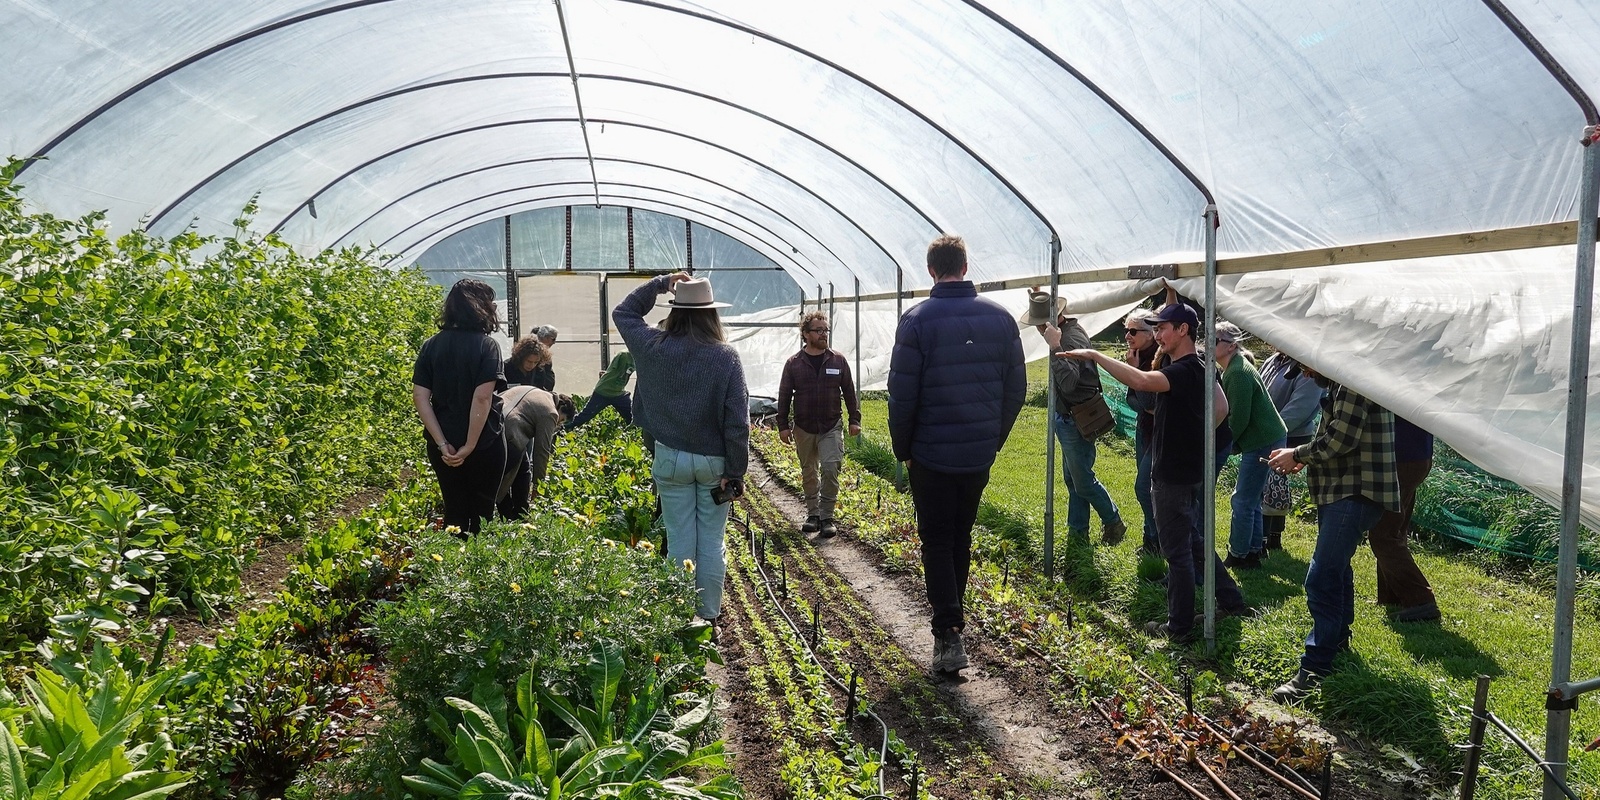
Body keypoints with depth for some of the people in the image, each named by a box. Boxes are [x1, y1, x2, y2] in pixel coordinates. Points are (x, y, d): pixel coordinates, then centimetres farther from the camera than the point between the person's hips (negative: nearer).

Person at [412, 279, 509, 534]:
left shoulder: (431, 345, 3)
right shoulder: (486, 346, -11)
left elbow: (419, 396, -4)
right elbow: (482, 397, -19)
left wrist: (442, 443, -6)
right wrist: (470, 447, -15)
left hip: (445, 447, 4)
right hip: (483, 443, -4)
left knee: (454, 513, 15)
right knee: (481, 514, 10)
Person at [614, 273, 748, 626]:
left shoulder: (655, 347, -6)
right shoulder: (725, 356, -10)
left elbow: (622, 312, 15)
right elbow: (737, 421, -11)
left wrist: (661, 282, 9)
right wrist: (735, 472, -4)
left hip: (671, 458, 1)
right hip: (714, 461, -1)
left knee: (680, 540, 8)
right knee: (711, 541, 10)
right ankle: (709, 614, 19)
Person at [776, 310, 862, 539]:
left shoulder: (838, 360, 2)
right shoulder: (794, 363, 0)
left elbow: (849, 392, 7)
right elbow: (784, 396, 3)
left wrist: (854, 420, 3)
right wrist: (783, 425, 0)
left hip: (831, 427, -1)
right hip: (803, 429, 1)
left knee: (830, 469, -12)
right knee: (809, 473, 11)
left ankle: (827, 517, -2)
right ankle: (813, 514, 26)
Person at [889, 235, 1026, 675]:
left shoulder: (917, 320, -12)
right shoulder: (999, 317, 1)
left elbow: (902, 394, -12)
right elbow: (1016, 387, 4)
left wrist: (902, 449, 1)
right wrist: (995, 437, 15)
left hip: (931, 455, -4)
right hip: (980, 454, 4)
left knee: (936, 542, 6)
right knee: (961, 539, 19)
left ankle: (949, 635, -1)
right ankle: (950, 616, 32)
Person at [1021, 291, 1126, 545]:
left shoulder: (1071, 339, -25)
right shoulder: (1070, 329, 7)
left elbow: (1069, 382, -41)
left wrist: (1055, 346, -43)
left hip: (1076, 420, -10)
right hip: (1067, 417, 10)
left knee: (1083, 480, 2)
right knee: (1072, 478, 16)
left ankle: (1113, 523, 20)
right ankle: (1077, 531, 25)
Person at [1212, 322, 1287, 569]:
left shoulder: (1238, 373, -20)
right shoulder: (1233, 369, 12)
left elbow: (1239, 418, -22)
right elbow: (1234, 413, 19)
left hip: (1263, 443, -10)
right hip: (1264, 439, 10)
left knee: (1243, 501, -3)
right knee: (1250, 499, 17)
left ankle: (1238, 556, 5)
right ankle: (1255, 548, 27)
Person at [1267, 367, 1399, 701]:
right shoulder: (1341, 383, 16)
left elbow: (1340, 439, -22)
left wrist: (1297, 455, -9)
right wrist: (1305, 457, 6)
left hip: (1356, 493, -11)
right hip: (1341, 490, 11)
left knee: (1322, 578, -14)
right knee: (1335, 567, 26)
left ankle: (1315, 668, -12)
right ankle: (1338, 636, 44)